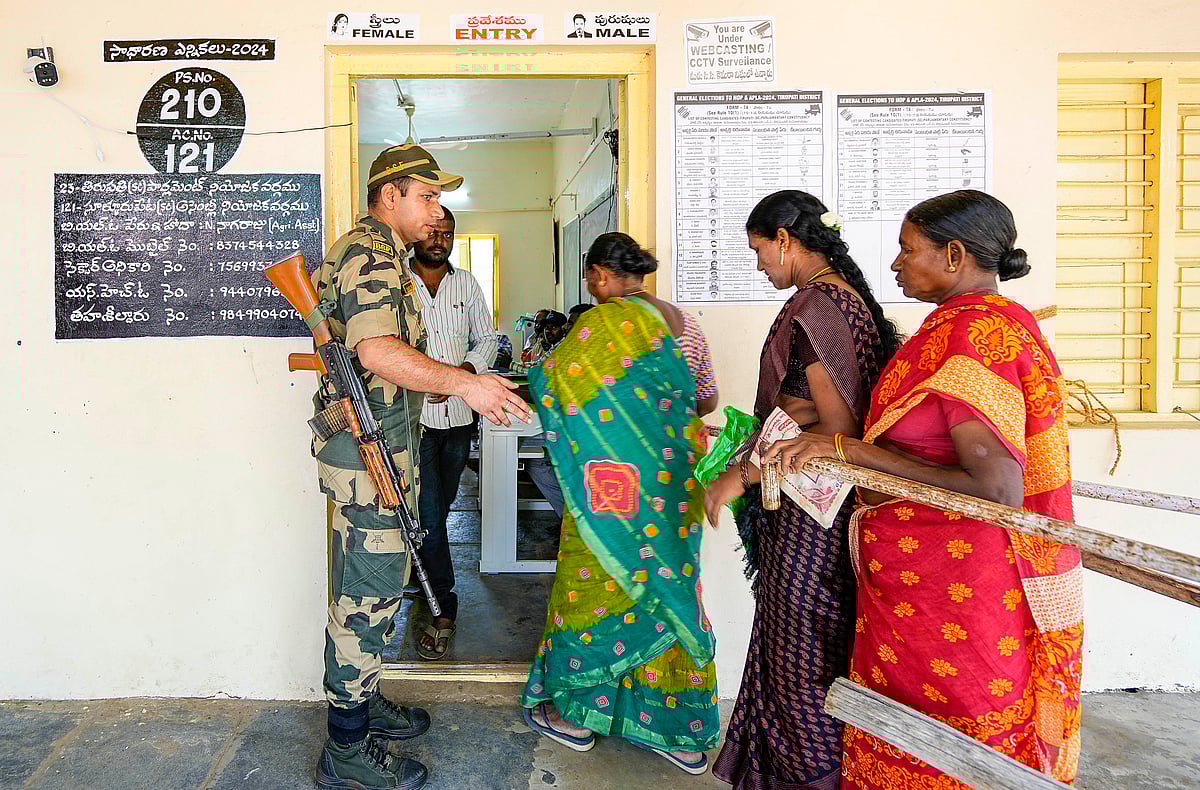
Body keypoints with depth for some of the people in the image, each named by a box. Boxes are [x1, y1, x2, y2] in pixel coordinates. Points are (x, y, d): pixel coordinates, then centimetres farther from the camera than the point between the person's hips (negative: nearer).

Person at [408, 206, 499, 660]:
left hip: (458, 416, 4)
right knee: (428, 514, -6)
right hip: (413, 416, -4)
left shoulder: (466, 284, 12)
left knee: (439, 508, 17)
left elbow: (487, 340, 12)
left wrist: (462, 371, -8)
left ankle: (420, 574, 39)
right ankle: (443, 610, 1)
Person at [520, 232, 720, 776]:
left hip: (612, 482, -7)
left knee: (594, 586, 9)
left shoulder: (603, 322, -14)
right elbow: (707, 399, 13)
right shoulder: (682, 322, 7)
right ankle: (685, 733, 26)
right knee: (670, 587, 14)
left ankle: (576, 713, 26)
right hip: (675, 480, 7)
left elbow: (553, 386, -9)